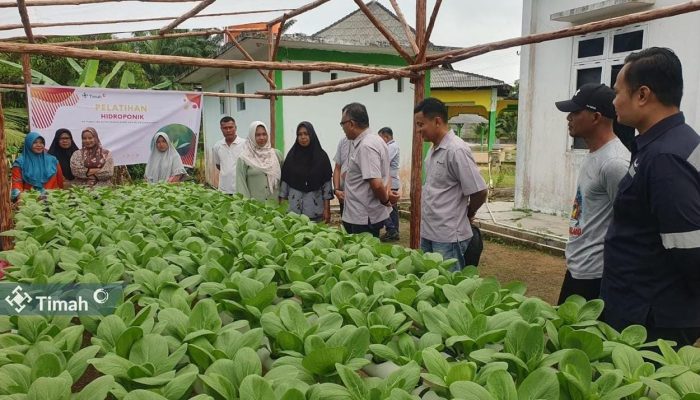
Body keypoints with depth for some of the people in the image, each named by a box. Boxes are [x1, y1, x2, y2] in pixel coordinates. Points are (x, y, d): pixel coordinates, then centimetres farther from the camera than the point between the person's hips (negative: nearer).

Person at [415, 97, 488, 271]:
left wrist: (468, 214, 0)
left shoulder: (457, 150, -18)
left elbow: (479, 192, -17)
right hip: (427, 233, 9)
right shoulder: (434, 149, 9)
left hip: (448, 238, -8)